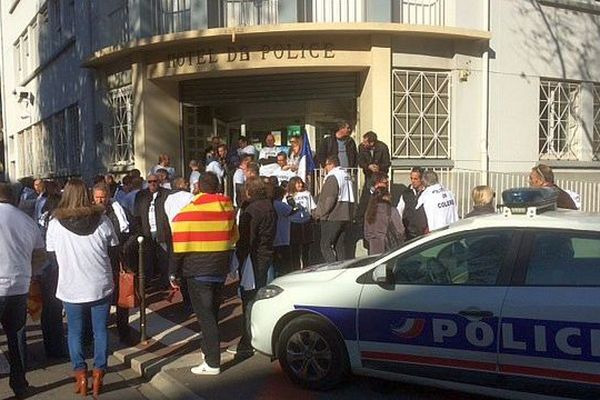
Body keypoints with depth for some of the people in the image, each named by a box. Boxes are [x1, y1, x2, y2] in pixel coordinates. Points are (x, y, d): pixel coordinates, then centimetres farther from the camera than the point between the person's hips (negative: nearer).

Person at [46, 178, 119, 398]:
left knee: (75, 332, 13)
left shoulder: (55, 223, -8)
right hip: (100, 286, 0)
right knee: (100, 330, 10)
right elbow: (113, 249, 2)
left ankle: (80, 373, 11)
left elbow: (52, 254, 3)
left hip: (71, 288, 0)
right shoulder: (102, 220, -8)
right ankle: (98, 373, 8)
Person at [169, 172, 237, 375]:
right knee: (212, 312, 20)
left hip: (198, 270, -5)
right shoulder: (228, 208, 2)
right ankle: (209, 347, 35)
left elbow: (179, 248, -12)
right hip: (221, 269, 6)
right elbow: (233, 238, 14)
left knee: (205, 315, -3)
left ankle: (212, 363, -2)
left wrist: (174, 274, -3)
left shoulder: (186, 214, -13)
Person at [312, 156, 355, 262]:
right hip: (346, 217, 9)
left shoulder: (332, 177, -12)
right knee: (340, 246, 12)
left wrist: (318, 213, -10)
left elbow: (329, 200, -20)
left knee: (326, 246, -3)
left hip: (332, 218, -9)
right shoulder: (346, 176, 16)